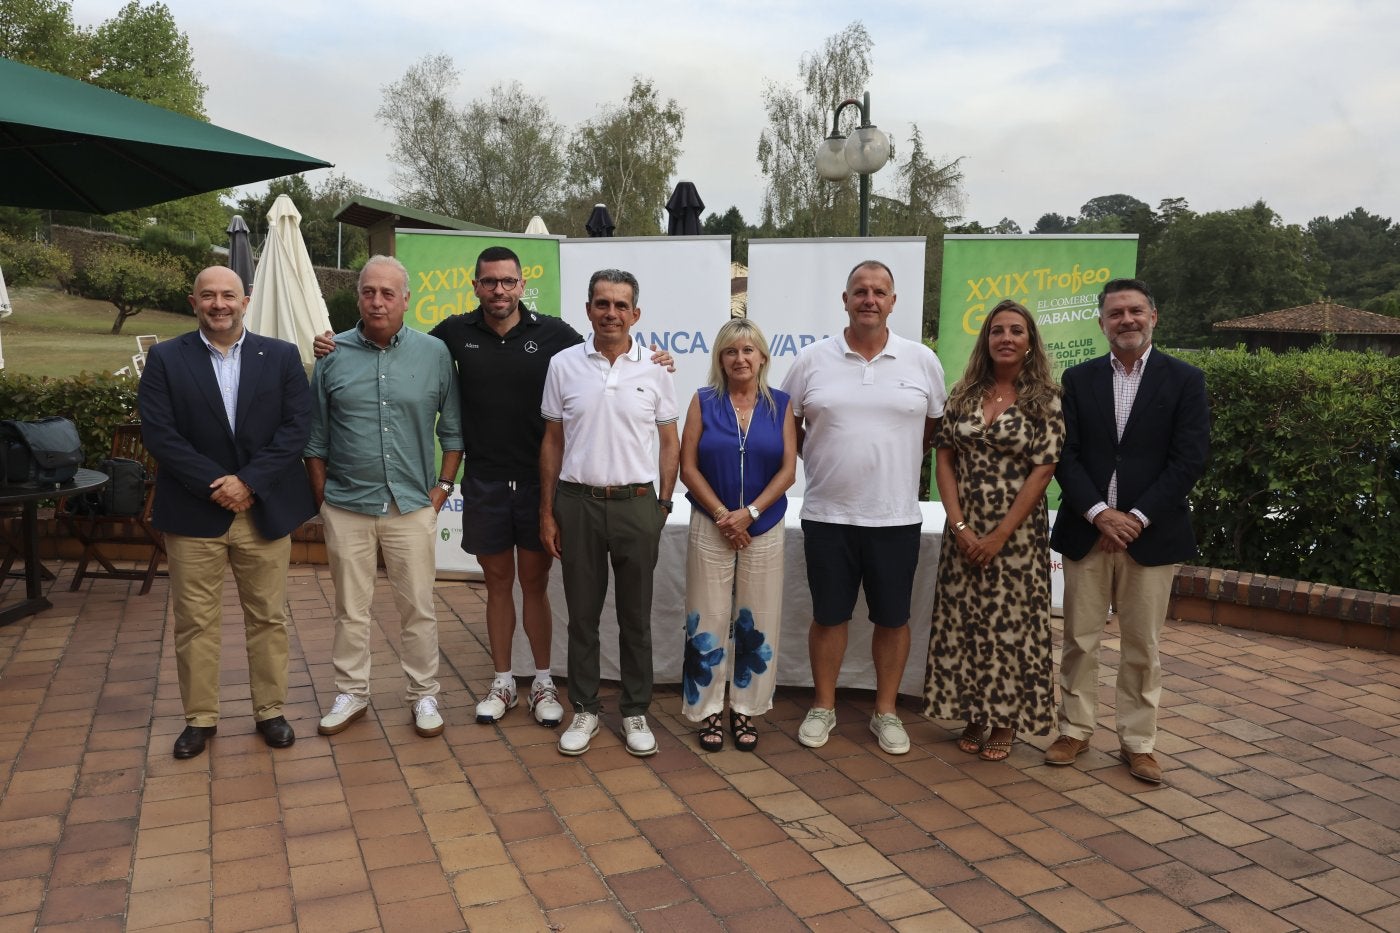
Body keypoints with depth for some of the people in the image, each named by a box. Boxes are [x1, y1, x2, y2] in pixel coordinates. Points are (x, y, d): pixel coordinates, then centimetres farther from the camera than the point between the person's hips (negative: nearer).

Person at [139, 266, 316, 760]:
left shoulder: (282, 356, 3)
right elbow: (160, 434, -7)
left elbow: (296, 426, -5)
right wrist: (216, 485, -15)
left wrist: (248, 482, -14)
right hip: (193, 512, 0)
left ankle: (270, 710, 23)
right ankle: (200, 717, 22)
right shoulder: (165, 359, 1)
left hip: (265, 509, 1)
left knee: (268, 618, 9)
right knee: (194, 622, 7)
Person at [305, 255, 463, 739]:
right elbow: (315, 436, 5)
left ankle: (424, 695, 21)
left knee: (418, 608, 7)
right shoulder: (333, 354, 0)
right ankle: (351, 694, 27)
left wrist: (442, 486, 0)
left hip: (412, 505, 0)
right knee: (350, 609, 12)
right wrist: (322, 497, 3)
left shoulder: (435, 353, -1)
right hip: (346, 506, 1)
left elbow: (453, 428, 5)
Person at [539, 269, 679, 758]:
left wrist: (662, 505, 1)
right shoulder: (564, 365, 2)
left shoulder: (654, 369, 1)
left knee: (636, 617, 9)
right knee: (582, 614, 9)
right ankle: (584, 710, 24)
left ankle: (636, 712, 23)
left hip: (636, 503, 0)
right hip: (578, 502, 0)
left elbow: (670, 443, 7)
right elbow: (552, 442, 6)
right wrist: (546, 511, 3)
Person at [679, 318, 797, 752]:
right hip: (711, 528, -1)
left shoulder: (780, 404, 3)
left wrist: (749, 513, -12)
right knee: (708, 622, 2)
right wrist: (722, 515, -11)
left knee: (756, 623, 6)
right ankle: (709, 710, 15)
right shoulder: (704, 402, 2)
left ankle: (744, 710, 20)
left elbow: (788, 469, -2)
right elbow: (688, 467, -2)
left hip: (764, 529, 1)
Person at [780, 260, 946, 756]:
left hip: (897, 516, 1)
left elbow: (936, 428, 11)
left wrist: (903, 465, 5)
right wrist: (821, 461, 4)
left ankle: (886, 712, 26)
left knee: (893, 618, 10)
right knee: (828, 616, 10)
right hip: (827, 515, 0)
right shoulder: (812, 360, 0)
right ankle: (823, 707, 26)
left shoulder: (921, 360, 1)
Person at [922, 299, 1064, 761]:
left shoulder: (1046, 399, -4)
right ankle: (973, 716, 23)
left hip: (1017, 532, -3)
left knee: (1011, 623, 4)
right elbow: (944, 459, 3)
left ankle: (1005, 722, 20)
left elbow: (1043, 470, -9)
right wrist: (960, 525, -8)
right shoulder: (964, 393, 5)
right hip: (964, 530, 3)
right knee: (963, 620, 8)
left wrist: (999, 535, -13)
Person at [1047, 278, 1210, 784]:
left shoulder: (1184, 379, 1)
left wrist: (1137, 518, -13)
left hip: (1151, 533, -1)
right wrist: (1099, 513, -13)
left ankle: (1138, 742, 20)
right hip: (1086, 529, 2)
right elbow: (1065, 455, 0)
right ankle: (1075, 730, 22)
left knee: (1142, 646, 7)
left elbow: (1189, 459, -6)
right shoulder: (1079, 378, 6)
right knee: (1079, 639, 8)